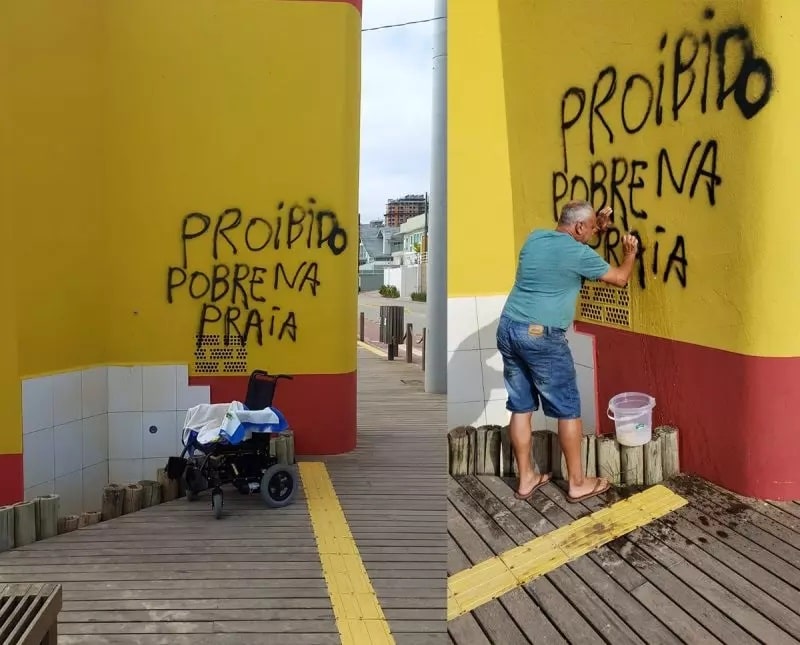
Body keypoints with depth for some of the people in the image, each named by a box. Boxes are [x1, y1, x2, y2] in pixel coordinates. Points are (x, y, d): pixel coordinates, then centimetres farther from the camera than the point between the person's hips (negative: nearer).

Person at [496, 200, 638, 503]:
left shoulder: (535, 237, 10)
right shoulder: (578, 253, -9)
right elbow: (620, 278, 5)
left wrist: (598, 226, 31)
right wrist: (630, 253, 23)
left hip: (508, 329, 8)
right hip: (541, 336, -7)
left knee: (520, 406, 13)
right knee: (568, 409, 6)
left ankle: (526, 478, 22)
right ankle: (577, 483, 14)